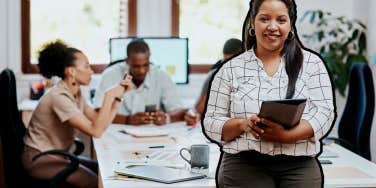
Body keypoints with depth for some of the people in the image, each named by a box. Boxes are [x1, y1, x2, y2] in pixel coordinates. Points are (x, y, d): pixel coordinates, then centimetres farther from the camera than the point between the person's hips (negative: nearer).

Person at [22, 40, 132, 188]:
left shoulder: (76, 93, 5)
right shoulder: (59, 97, -24)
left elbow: (101, 124, 2)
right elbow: (96, 131, -28)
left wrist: (118, 95, -2)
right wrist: (109, 96, -25)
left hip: (58, 156, 9)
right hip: (39, 159, -9)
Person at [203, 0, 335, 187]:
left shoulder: (312, 63, 8)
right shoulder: (230, 69, 8)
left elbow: (324, 113, -1)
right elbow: (212, 123, 5)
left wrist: (287, 135, -18)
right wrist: (243, 124, -15)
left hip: (299, 168, 1)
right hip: (244, 168, 0)